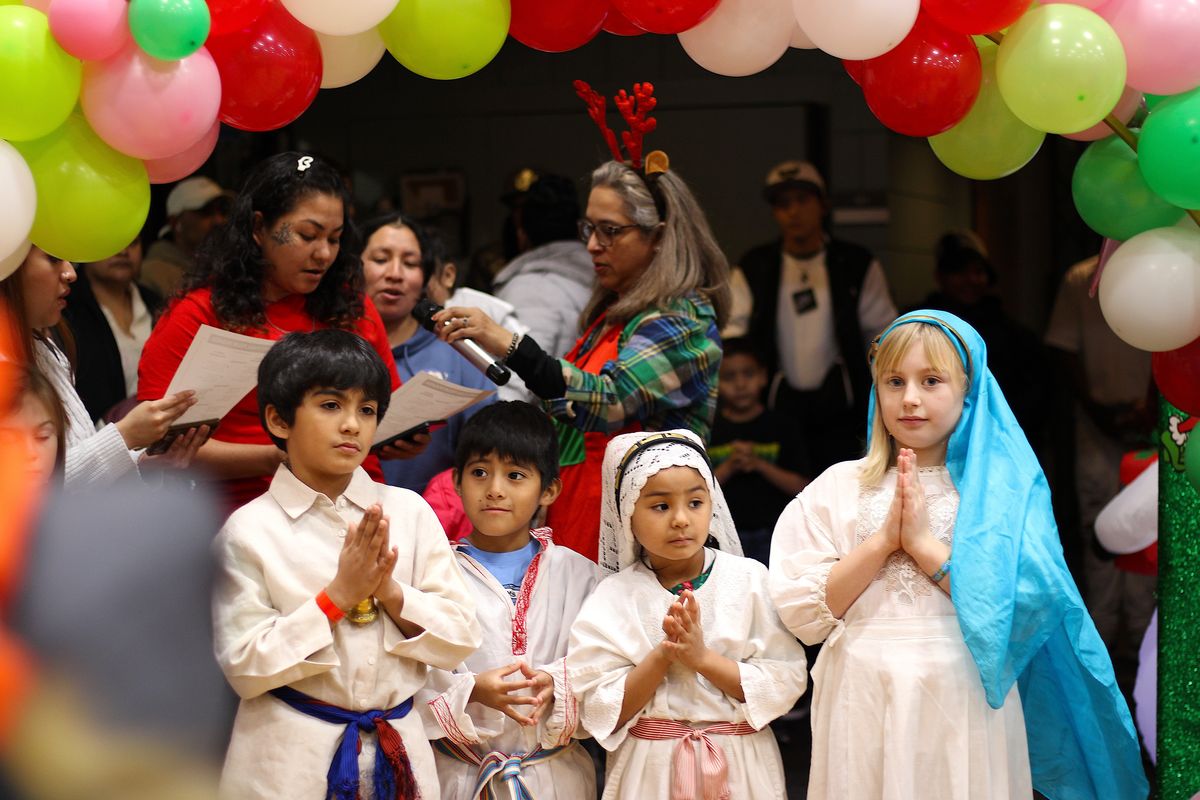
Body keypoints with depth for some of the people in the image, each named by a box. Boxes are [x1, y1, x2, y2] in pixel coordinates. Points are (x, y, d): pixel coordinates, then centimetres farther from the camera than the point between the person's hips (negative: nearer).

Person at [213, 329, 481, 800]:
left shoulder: (410, 513, 3)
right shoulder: (249, 531, -6)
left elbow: (460, 639, 1)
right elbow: (244, 668, -12)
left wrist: (390, 592, -15)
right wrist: (337, 597, -17)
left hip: (397, 750, 3)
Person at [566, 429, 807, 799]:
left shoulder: (748, 580, -4)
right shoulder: (613, 599, -5)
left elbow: (786, 683, -10)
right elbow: (600, 711, -9)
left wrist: (702, 657, -20)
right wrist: (663, 656, -21)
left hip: (741, 765, 0)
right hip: (650, 769, 0)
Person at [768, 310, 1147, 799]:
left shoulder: (1003, 484, 0)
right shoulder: (837, 488, 4)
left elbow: (1024, 609, -12)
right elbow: (799, 613, -4)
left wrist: (924, 544, -15)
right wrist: (884, 540, -13)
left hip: (965, 704, -1)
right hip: (863, 702, 1)